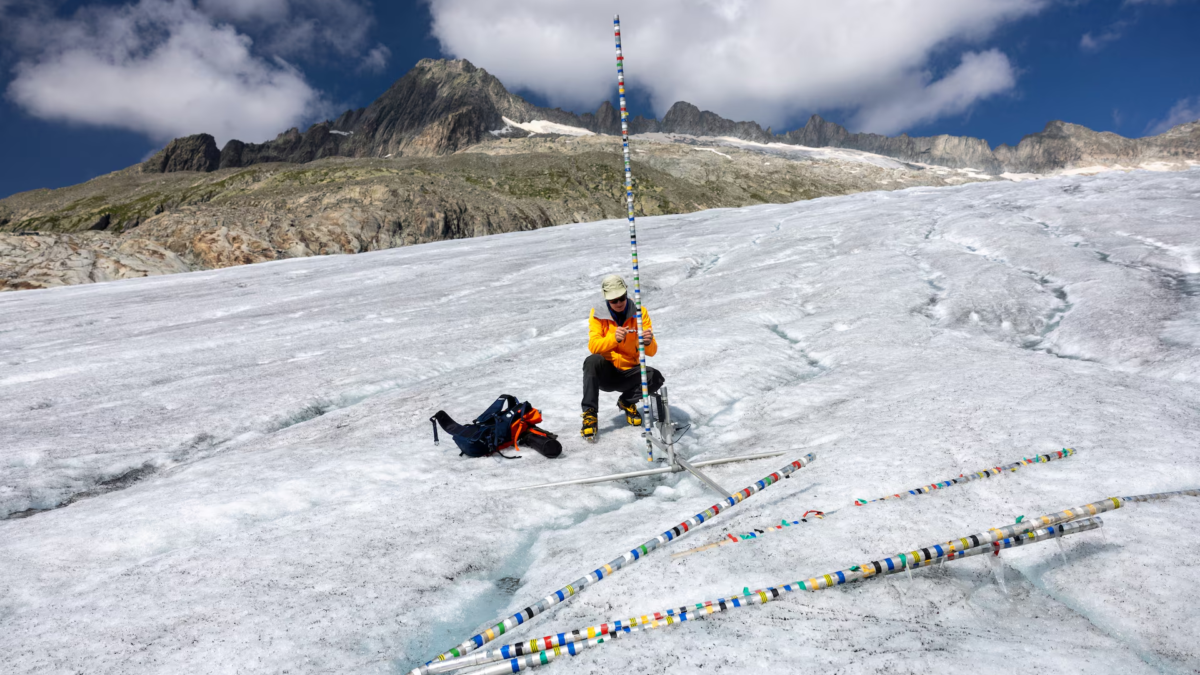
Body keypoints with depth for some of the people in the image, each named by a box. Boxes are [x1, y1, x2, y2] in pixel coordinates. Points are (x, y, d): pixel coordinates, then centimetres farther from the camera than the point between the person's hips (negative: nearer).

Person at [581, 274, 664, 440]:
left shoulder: (639, 312, -7)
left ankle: (627, 402, 4)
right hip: (605, 373, -1)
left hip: (629, 373, 1)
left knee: (656, 377, -26)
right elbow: (593, 346, -22)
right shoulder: (598, 313, -8)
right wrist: (614, 338, -41)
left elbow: (651, 352, -14)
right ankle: (589, 414, -21)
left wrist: (649, 343, -38)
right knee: (592, 361, -33)